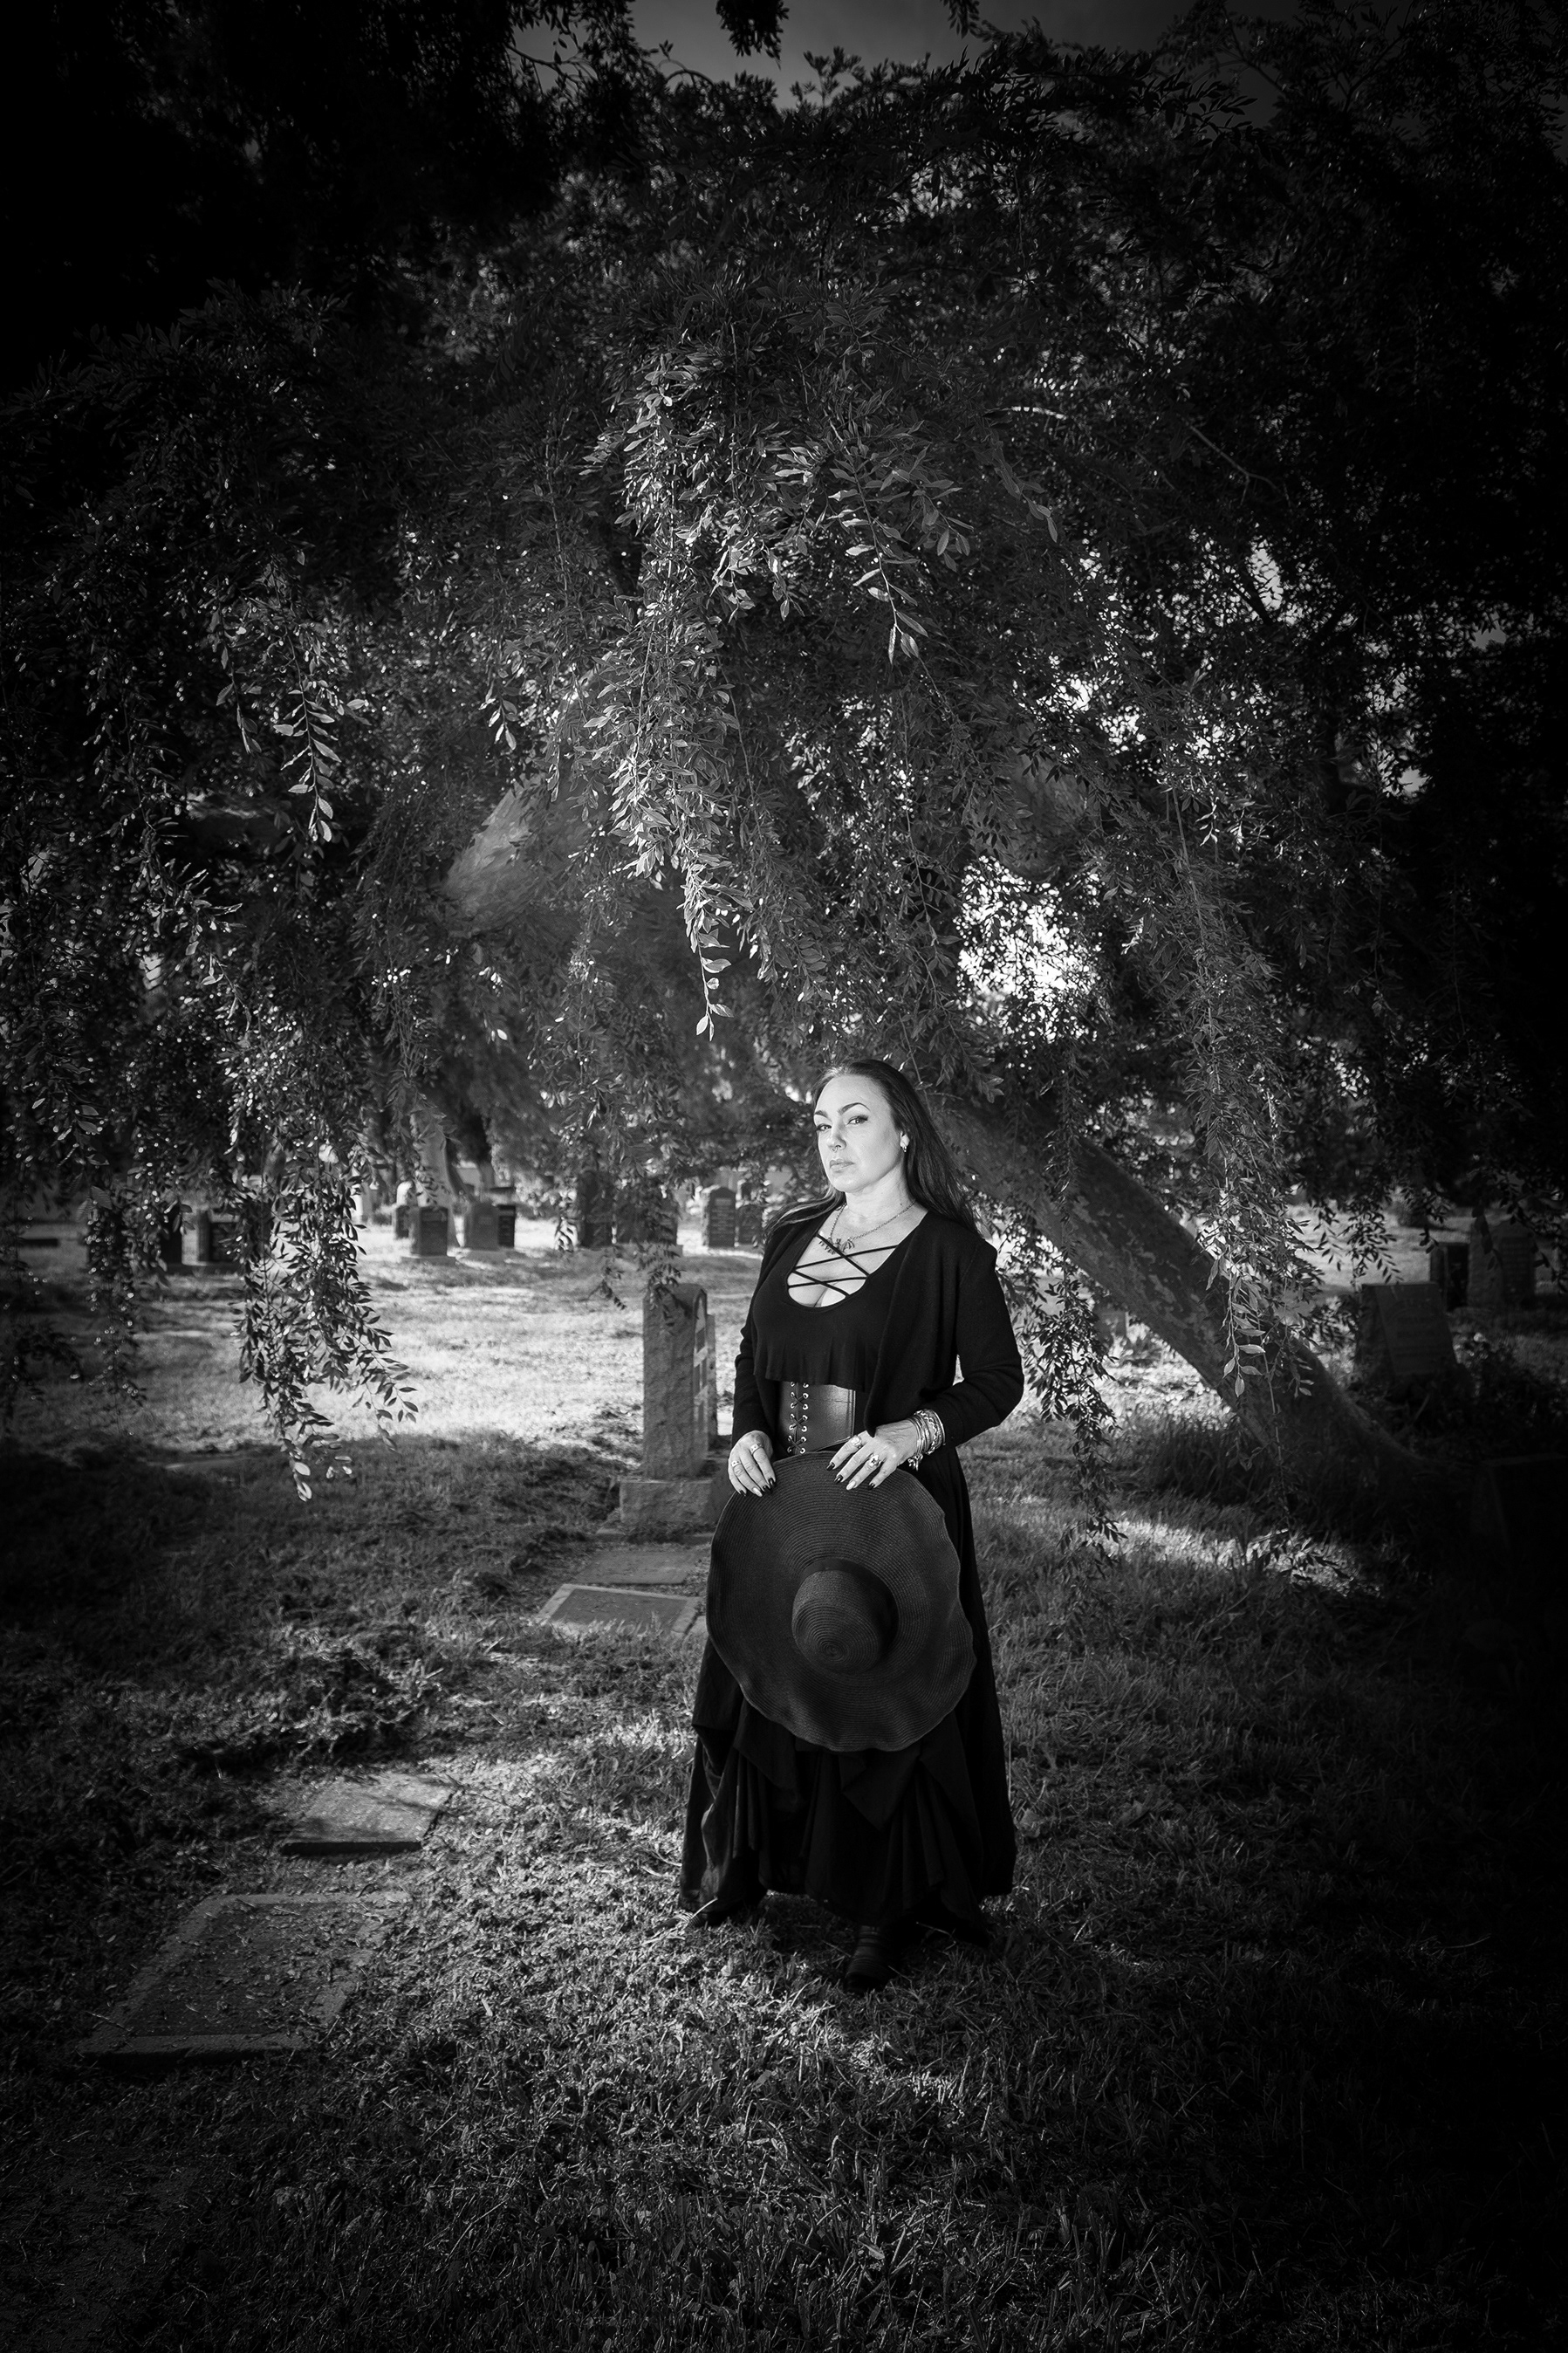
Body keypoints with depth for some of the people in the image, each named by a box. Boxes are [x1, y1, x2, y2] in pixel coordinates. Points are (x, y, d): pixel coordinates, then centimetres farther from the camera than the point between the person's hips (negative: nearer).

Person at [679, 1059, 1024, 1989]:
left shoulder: (950, 1249, -8)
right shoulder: (792, 1239, 8)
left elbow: (999, 1381, -7)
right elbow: (753, 1357, 14)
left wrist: (916, 1431, -23)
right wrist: (749, 1432, -4)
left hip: (891, 1505, -5)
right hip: (781, 1502, 5)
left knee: (882, 1696, 3)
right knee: (767, 1683, 15)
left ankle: (885, 1910, 20)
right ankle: (745, 1866, 35)